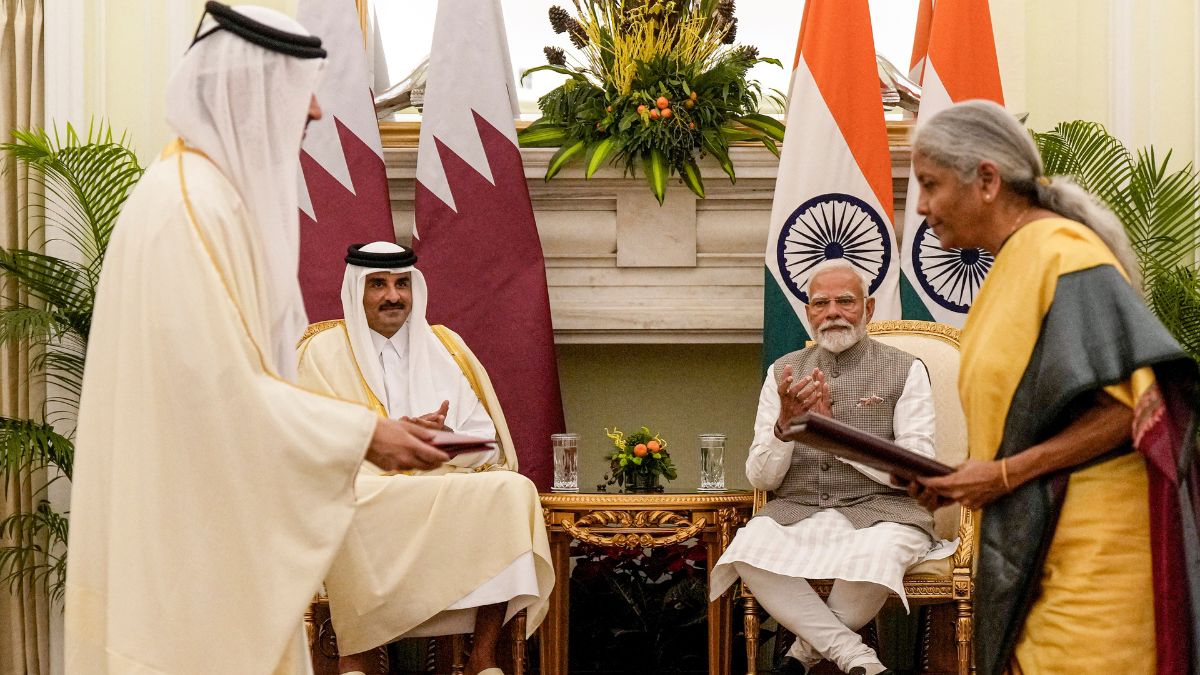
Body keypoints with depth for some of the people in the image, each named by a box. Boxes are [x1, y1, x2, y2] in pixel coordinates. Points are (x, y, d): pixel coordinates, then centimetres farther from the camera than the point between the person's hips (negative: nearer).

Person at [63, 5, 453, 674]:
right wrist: (361, 433, -18)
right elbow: (218, 385, -23)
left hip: (214, 513, 10)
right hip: (189, 524, -10)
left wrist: (361, 424, 13)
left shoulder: (223, 192, 12)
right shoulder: (191, 208, -19)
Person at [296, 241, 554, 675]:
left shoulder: (446, 347, 17)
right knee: (345, 502, -37)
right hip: (362, 490, -2)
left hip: (448, 490, 3)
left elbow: (486, 441, 9)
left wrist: (445, 439, -14)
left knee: (513, 489, -26)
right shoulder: (324, 351, 8)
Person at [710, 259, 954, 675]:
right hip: (797, 512, 2)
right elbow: (760, 479, 7)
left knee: (876, 555, -37)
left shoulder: (905, 371, 4)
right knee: (748, 547, -31)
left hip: (878, 511, -2)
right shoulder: (783, 373, 12)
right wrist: (785, 423, -13)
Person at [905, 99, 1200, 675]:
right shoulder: (1012, 265, 13)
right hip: (1032, 538, 8)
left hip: (1088, 548, -8)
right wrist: (960, 478, 5)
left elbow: (1133, 405, -19)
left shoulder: (1063, 255, -13)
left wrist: (1005, 473, -18)